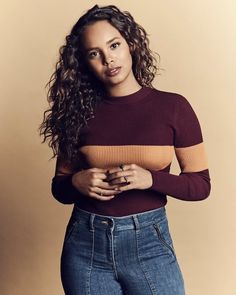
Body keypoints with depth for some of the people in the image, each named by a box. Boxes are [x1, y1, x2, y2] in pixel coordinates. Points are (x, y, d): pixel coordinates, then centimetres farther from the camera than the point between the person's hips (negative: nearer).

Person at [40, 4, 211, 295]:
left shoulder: (173, 107, -6)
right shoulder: (79, 112, -1)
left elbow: (201, 184, -3)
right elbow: (59, 188, 8)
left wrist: (150, 179, -19)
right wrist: (77, 182, -14)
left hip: (148, 242, -1)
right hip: (85, 243, 2)